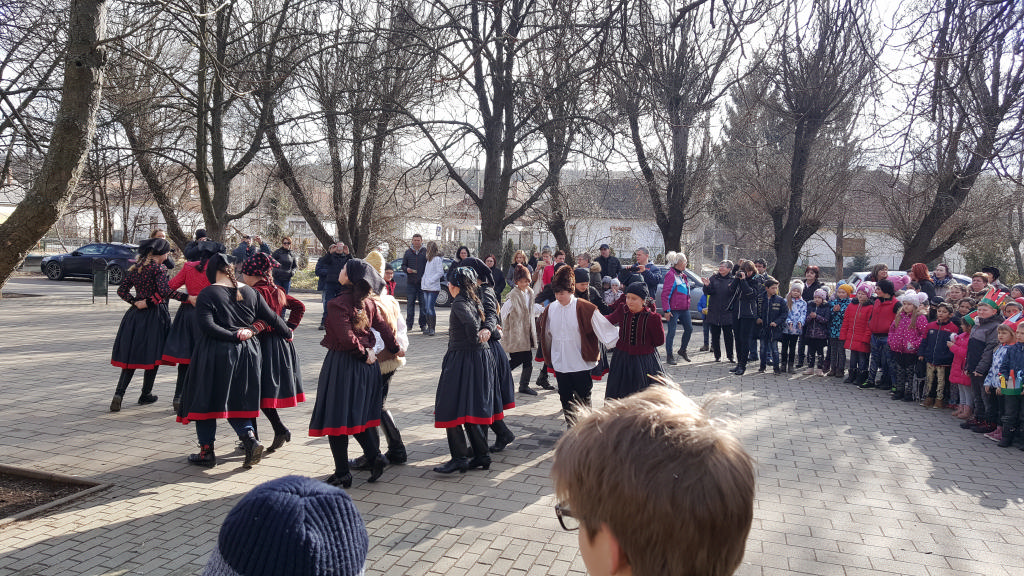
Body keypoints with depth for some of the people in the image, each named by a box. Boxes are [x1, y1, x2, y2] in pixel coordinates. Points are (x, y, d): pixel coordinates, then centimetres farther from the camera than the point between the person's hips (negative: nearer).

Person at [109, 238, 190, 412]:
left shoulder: (135, 268, 10)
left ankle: (119, 393, -5)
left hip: (136, 314, 6)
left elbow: (122, 290, 6)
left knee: (130, 355, 10)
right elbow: (164, 290, -26)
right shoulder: (158, 268, -11)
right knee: (152, 356, 8)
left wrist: (135, 302, 1)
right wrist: (186, 297, -28)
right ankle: (146, 394, 17)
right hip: (154, 315, -6)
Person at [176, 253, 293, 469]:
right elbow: (272, 317, 10)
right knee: (236, 402, 15)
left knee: (205, 402, 10)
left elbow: (206, 325, -20)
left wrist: (233, 336, -14)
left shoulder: (207, 294, -9)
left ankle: (206, 452, 16)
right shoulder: (249, 292, 4)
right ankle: (250, 439, -5)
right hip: (245, 353, 5)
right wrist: (288, 333, 24)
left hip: (214, 355, -4)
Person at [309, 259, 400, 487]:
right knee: (360, 414, 19)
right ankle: (375, 456, 10)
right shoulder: (367, 302, 3)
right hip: (366, 365, 7)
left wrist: (363, 354, -6)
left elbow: (347, 337, -21)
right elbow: (384, 326, 8)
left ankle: (342, 474, 9)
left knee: (336, 417, 4)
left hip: (342, 363, -7)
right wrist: (395, 348, 22)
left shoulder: (338, 304, -17)